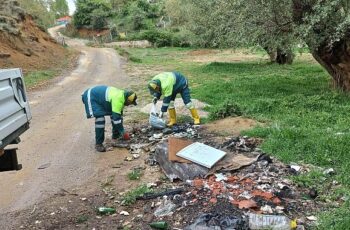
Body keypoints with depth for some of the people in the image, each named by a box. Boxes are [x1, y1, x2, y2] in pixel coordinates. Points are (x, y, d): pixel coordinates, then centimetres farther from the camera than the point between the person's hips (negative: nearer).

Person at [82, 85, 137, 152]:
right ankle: (98, 144, -12)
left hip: (99, 96, 10)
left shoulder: (122, 96, -3)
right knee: (100, 119, -21)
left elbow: (119, 115, 8)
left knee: (114, 114, 9)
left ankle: (115, 136, 22)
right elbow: (116, 118, -31)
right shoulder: (118, 100, -32)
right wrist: (123, 132, -21)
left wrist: (121, 129, 10)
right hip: (90, 97, -10)